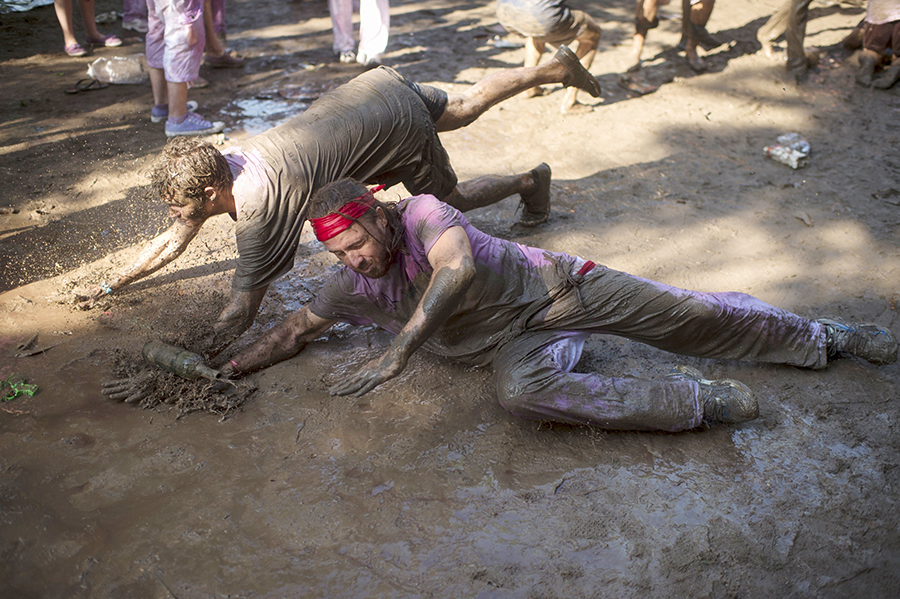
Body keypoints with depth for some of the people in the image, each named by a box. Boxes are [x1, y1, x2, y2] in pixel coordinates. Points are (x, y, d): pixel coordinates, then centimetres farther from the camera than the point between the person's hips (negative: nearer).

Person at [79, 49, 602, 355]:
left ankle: (530, 180, 32)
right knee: (465, 108, 27)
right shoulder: (218, 165, -8)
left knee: (448, 202, 14)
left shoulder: (259, 201, -32)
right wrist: (114, 286, 6)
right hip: (378, 86, 7)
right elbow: (173, 242, 5)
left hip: (399, 125, -7)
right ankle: (555, 67, 41)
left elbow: (241, 312, -30)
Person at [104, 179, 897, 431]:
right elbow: (292, 333, 5)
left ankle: (828, 338, 19)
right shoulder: (350, 287, -3)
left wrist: (399, 350, -40)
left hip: (554, 287, -3)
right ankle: (695, 402, -21)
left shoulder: (421, 211, -20)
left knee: (683, 315, -4)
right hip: (513, 345, 3)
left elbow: (457, 264, -38)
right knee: (524, 392, -32)